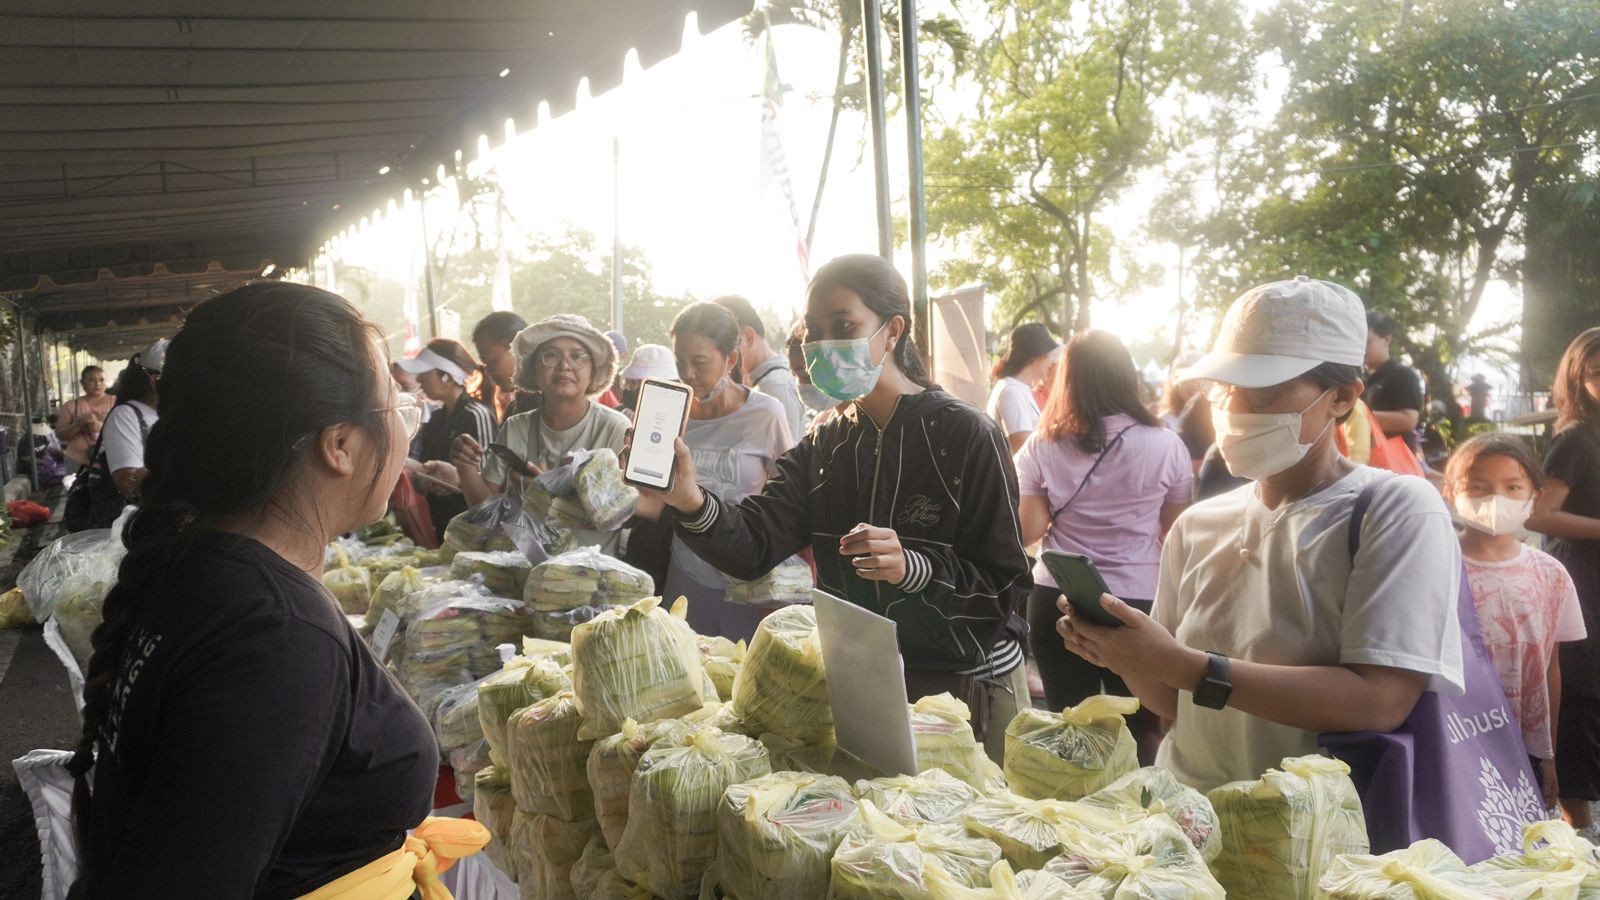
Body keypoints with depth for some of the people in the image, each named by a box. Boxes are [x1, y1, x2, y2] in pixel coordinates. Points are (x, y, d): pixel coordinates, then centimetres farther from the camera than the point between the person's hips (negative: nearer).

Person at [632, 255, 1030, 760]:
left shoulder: (965, 435, -14)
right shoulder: (824, 447, 3)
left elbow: (1006, 586, -16)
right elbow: (753, 546, -12)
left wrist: (913, 569, -34)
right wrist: (691, 502, -32)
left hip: (969, 688, -5)